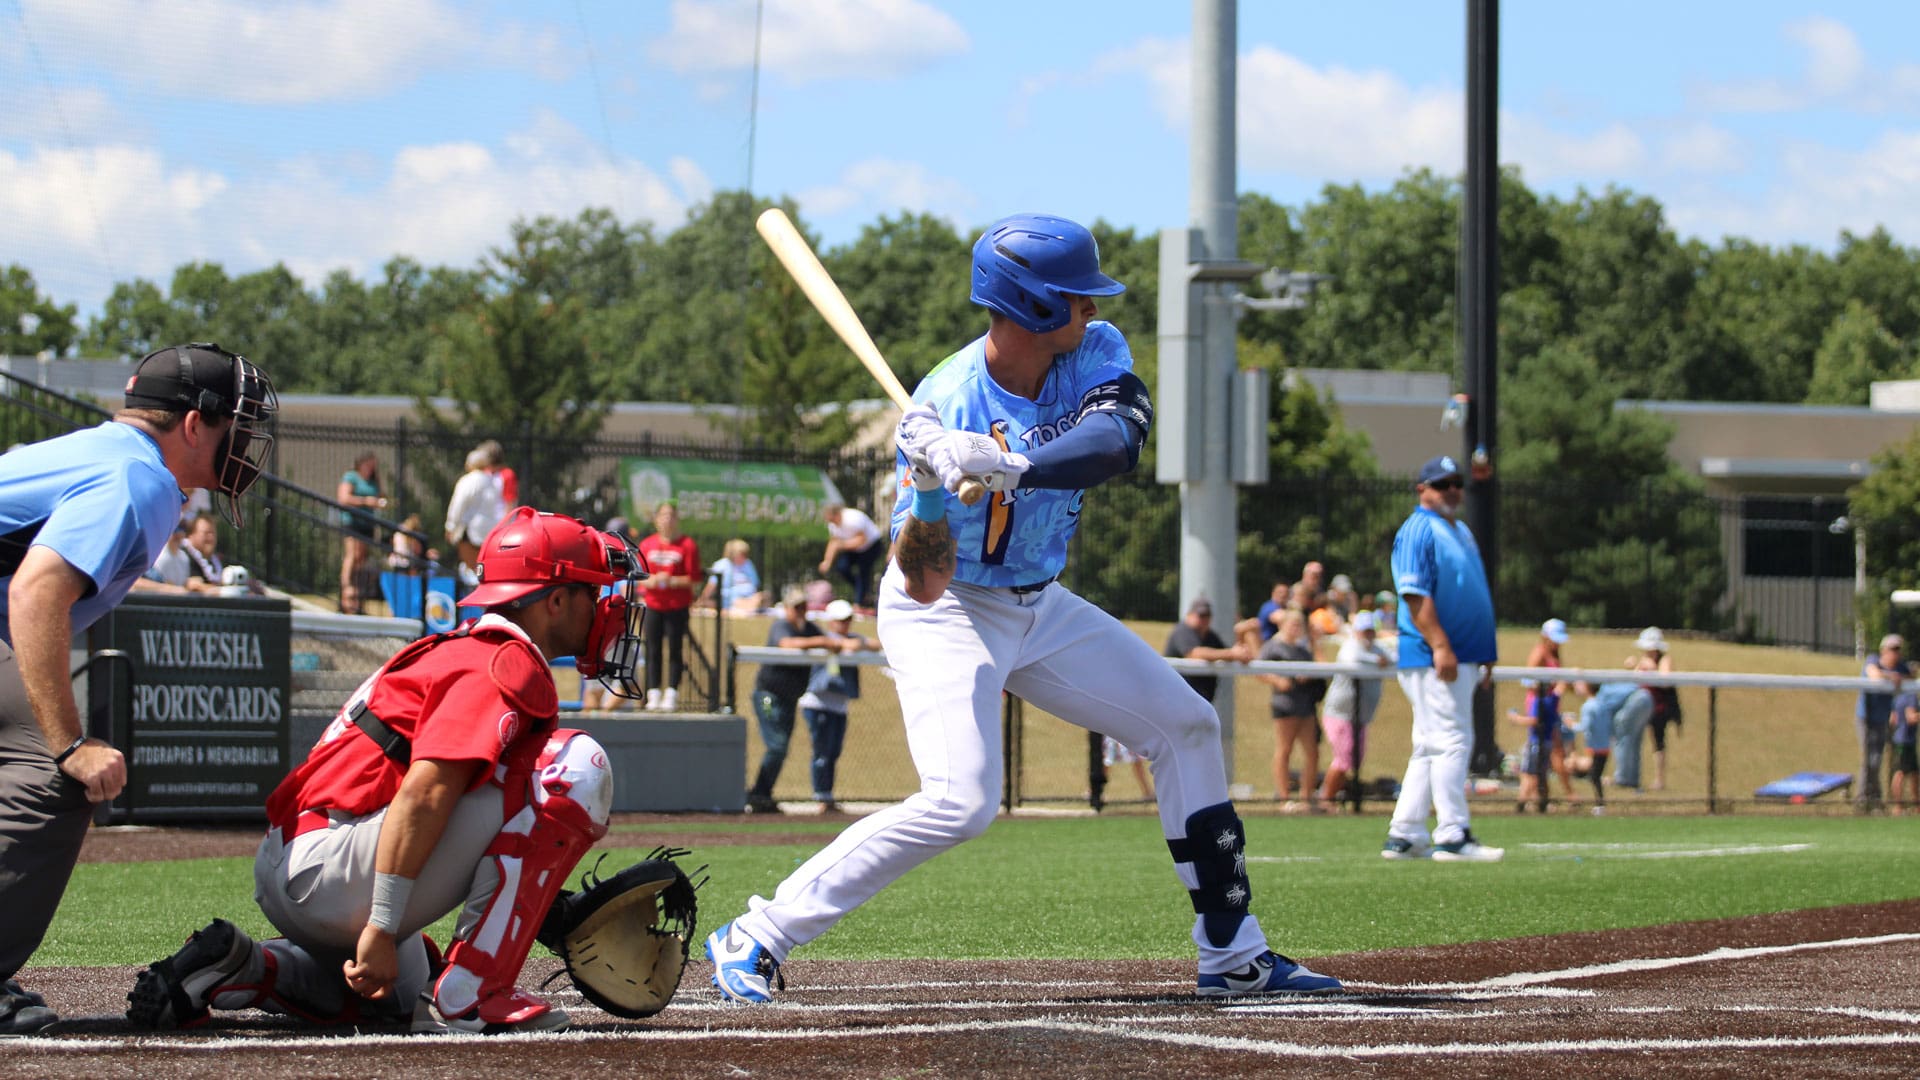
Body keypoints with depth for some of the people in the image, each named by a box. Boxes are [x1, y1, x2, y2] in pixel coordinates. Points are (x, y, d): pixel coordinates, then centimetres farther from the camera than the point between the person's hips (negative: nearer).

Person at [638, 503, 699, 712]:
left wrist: (672, 581, -19)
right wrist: (650, 581, -11)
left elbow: (693, 578, -6)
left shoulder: (687, 545, -3)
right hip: (654, 605, 3)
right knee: (653, 650, 2)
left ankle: (671, 694, 3)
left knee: (675, 651, -2)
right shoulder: (647, 545, 8)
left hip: (678, 607, -3)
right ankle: (654, 695, 6)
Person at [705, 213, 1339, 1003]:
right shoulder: (942, 410, -26)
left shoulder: (1098, 352, -10)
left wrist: (1007, 467, -47)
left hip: (1040, 606, 7)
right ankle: (754, 939, -19)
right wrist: (933, 488, -46)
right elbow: (924, 586, -27)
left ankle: (1232, 955, 19)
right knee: (960, 800, -25)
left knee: (1186, 728, 9)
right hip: (950, 614, -7)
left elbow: (1116, 442, -33)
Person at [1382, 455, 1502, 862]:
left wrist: (1486, 655, 22)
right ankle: (1452, 836, -12)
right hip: (1432, 659, -10)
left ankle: (1403, 836, 13)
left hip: (1462, 659, 10)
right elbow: (1415, 592, -17)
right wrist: (1440, 645, -25)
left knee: (1430, 748, 10)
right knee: (1452, 741, -12)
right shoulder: (1418, 530, -8)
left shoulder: (1462, 533, 21)